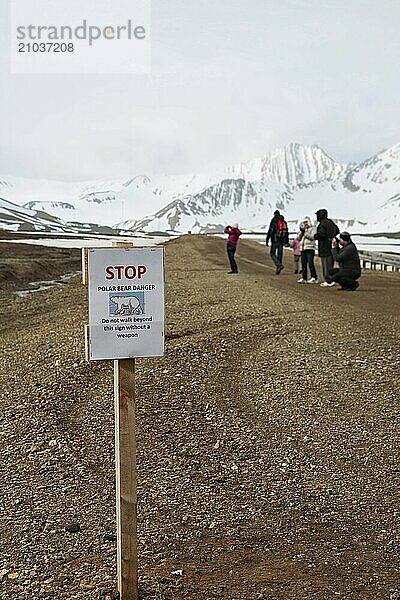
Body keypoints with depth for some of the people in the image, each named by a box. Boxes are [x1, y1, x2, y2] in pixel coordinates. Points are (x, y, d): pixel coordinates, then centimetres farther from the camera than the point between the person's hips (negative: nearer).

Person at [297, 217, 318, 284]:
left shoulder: (313, 228, 4)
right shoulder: (303, 229, 22)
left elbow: (312, 237, -11)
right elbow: (298, 238, 13)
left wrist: (305, 232, -14)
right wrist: (302, 232, -2)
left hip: (310, 248, -6)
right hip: (303, 249, 6)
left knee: (310, 263, -12)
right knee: (303, 264, 3)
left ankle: (314, 278, -11)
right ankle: (303, 278, 6)